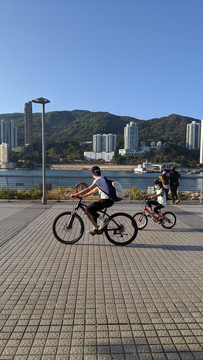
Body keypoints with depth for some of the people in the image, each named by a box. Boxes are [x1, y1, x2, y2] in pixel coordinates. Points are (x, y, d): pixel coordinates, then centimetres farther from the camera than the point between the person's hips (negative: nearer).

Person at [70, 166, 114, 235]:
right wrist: (83, 195, 18)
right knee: (92, 210, 16)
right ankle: (95, 228, 23)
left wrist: (76, 194, -20)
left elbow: (88, 189, -22)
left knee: (88, 209, -14)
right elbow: (94, 190, 22)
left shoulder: (99, 179, -14)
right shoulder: (101, 179, 17)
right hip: (105, 199, 10)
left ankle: (103, 220, -8)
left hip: (107, 201, -10)